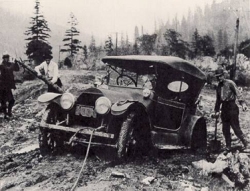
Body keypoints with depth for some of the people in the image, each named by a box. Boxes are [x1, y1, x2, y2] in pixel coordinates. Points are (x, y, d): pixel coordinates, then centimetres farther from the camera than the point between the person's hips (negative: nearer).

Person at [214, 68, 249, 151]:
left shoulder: (230, 83, -7)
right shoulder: (218, 87, 13)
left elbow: (238, 93, -14)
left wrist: (242, 103, -27)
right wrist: (216, 111, 20)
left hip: (232, 107, -6)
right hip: (224, 108, 6)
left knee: (236, 128, -5)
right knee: (225, 129, 9)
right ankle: (228, 147, 20)